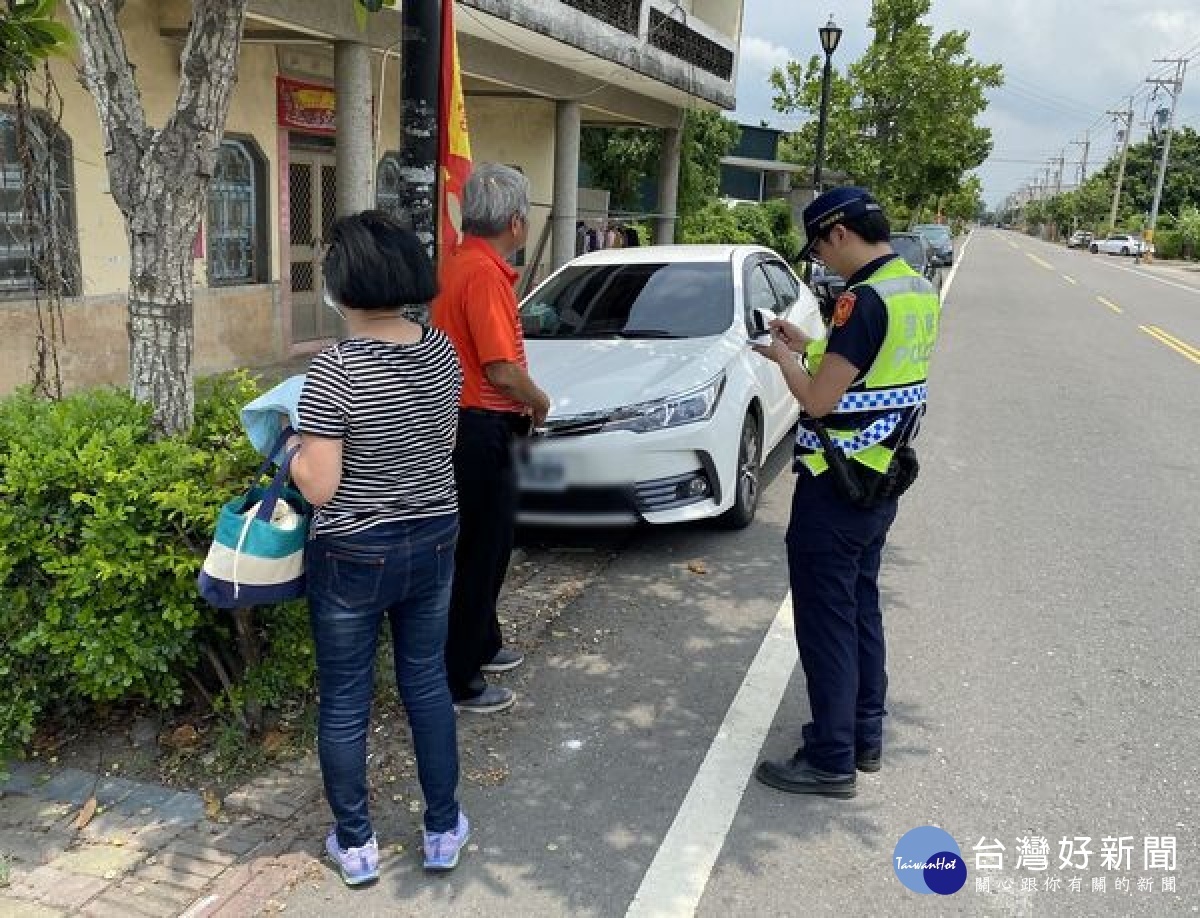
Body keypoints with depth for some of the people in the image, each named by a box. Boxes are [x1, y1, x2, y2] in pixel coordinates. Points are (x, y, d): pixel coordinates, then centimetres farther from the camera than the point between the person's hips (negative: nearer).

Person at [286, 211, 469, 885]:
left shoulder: (336, 369, -21)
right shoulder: (443, 352, -3)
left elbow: (319, 486, -19)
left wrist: (292, 447, -1)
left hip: (355, 557, -5)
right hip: (434, 542, 5)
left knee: (345, 701, 13)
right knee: (428, 684, 19)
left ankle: (355, 845, 28)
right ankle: (444, 831, 31)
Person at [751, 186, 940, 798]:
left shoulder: (866, 299, -22)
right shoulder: (919, 292, 8)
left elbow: (818, 400, -21)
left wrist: (782, 357, -4)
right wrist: (808, 346, 15)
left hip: (836, 489, -10)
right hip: (881, 481, 10)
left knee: (825, 621, 1)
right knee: (861, 608, 19)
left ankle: (831, 760, 12)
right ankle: (865, 736, 31)